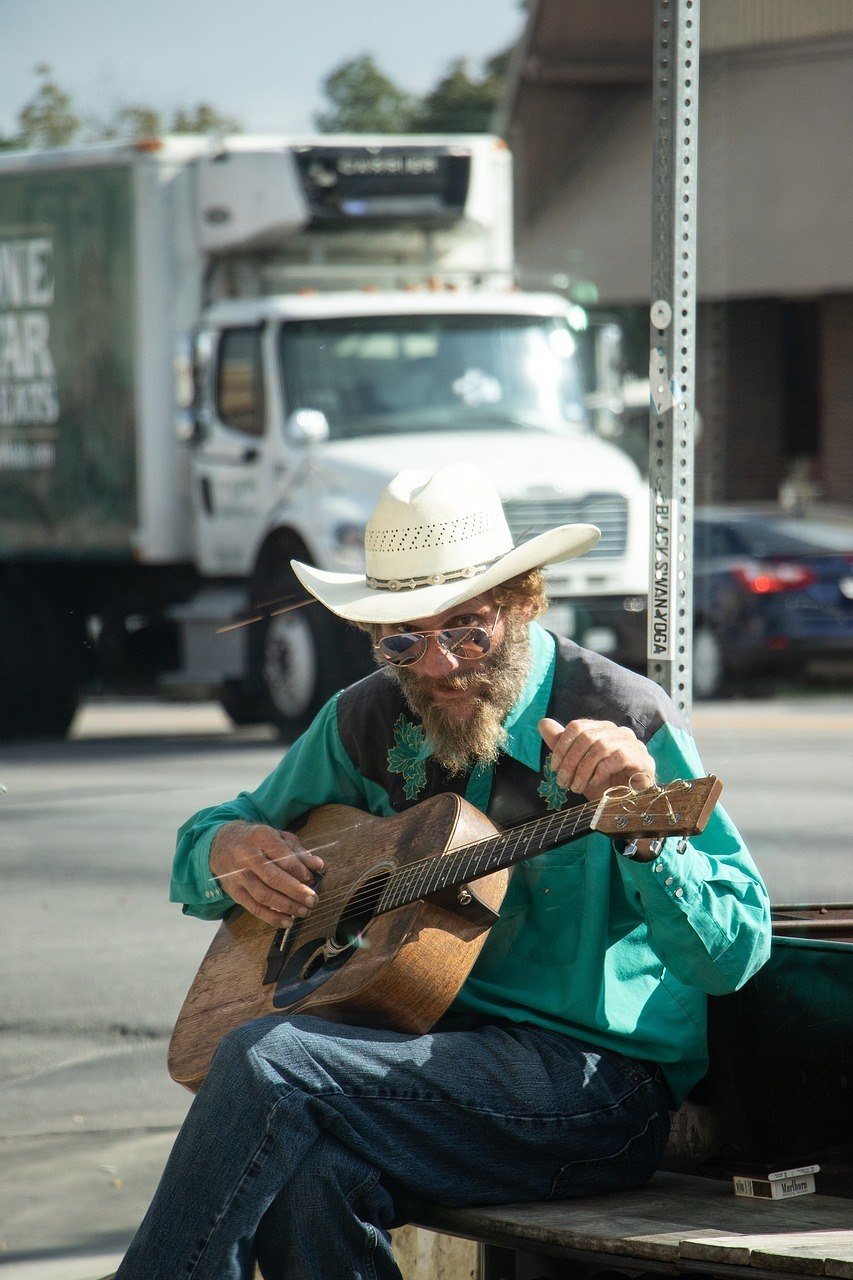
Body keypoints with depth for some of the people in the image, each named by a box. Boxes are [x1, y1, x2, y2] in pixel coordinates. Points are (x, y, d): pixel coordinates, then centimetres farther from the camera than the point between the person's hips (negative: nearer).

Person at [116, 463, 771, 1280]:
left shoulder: (624, 720, -7)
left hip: (600, 1082, -5)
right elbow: (202, 843, 23)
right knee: (307, 1180, -33)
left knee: (267, 1060, -26)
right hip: (428, 1048, 5)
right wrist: (228, 852, -1)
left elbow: (736, 952, -14)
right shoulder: (370, 722, 10)